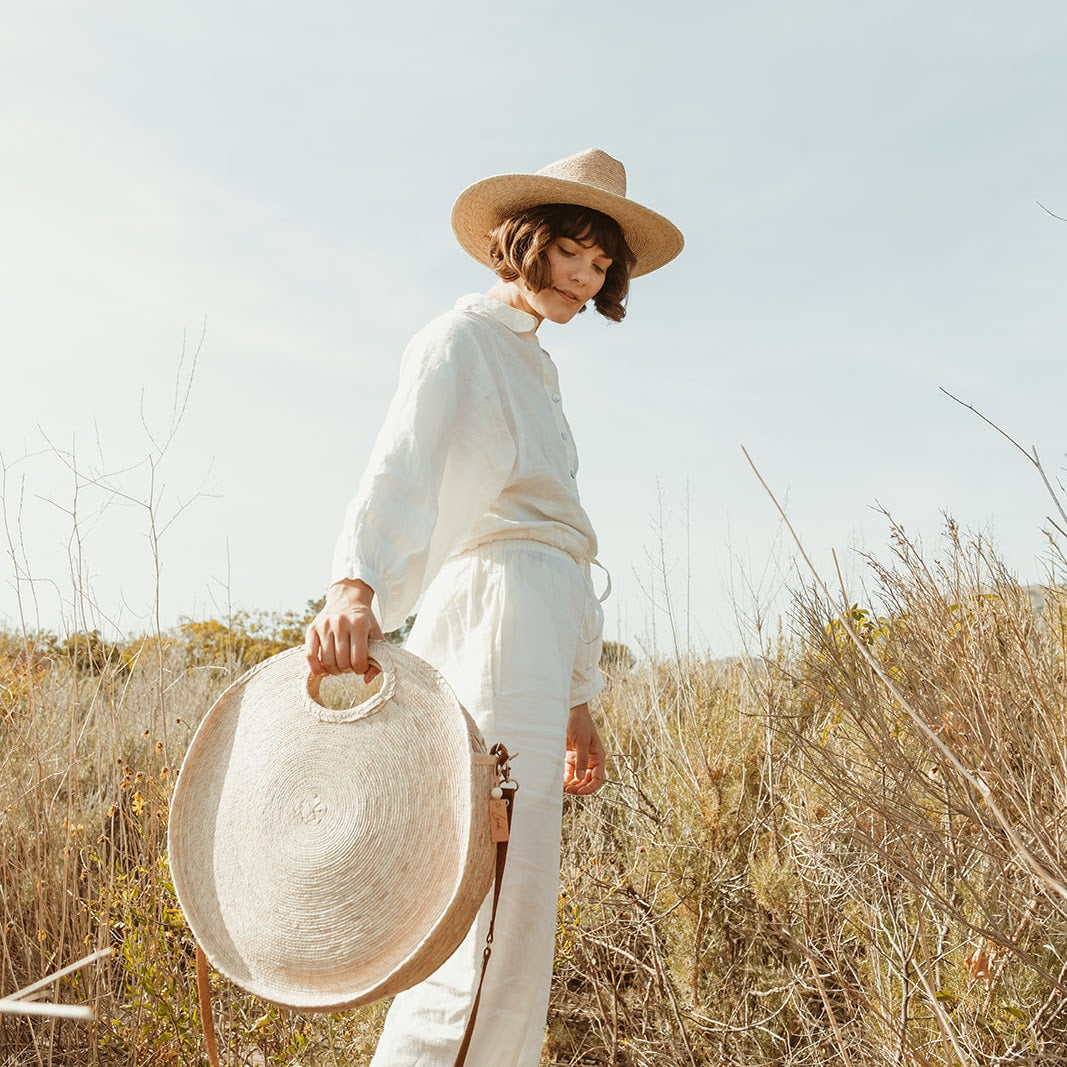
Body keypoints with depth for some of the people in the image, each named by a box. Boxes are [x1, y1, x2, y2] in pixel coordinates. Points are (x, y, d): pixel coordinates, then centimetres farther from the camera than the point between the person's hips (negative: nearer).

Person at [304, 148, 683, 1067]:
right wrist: (356, 584, -41)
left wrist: (578, 699, 23)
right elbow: (403, 462, -21)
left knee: (506, 908, 14)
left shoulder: (532, 368, 26)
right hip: (497, 614, -9)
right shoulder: (464, 339, 0)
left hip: (542, 631, 10)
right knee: (499, 914, -13)